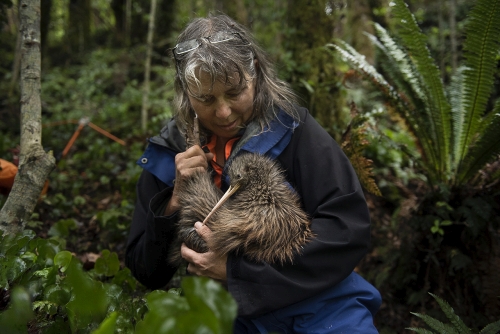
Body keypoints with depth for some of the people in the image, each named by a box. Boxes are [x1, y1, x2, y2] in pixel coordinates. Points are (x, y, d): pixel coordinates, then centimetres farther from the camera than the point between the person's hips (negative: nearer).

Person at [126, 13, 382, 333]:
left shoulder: (290, 128, -8)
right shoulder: (168, 154, 1)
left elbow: (349, 227, -16)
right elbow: (145, 271, 5)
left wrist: (236, 271, -18)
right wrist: (176, 199, -12)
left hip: (316, 302, -1)